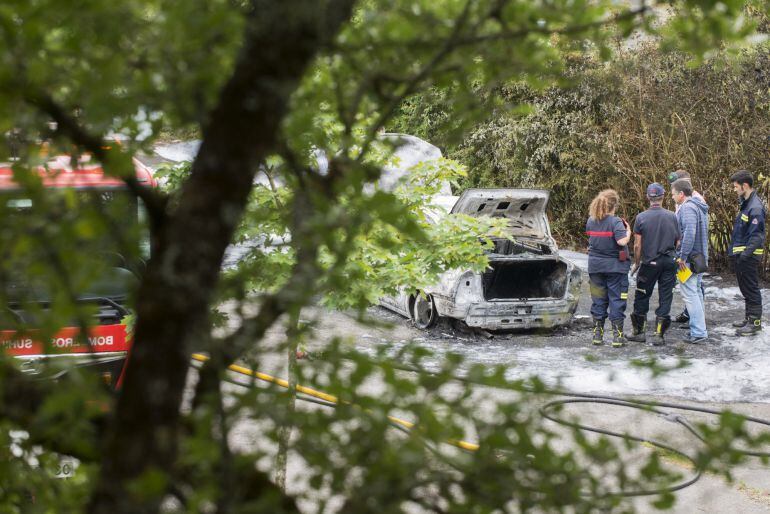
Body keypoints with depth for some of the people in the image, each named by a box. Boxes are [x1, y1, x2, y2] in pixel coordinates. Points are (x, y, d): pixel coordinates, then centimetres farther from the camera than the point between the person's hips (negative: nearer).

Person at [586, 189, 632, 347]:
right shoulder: (615, 222, -15)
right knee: (617, 300, 3)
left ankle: (597, 334, 15)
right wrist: (628, 231, -7)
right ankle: (617, 335, 4)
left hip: (595, 266, 5)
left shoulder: (590, 221, 3)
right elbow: (622, 241, -25)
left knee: (598, 300, 12)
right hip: (615, 266, -5)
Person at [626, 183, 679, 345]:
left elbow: (637, 245, -6)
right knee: (665, 298, 6)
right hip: (669, 262, 1)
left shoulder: (641, 218, -8)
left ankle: (639, 332, 18)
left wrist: (636, 263, 6)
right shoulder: (672, 216, -3)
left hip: (649, 263, -1)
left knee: (641, 297, 12)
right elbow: (678, 241, 3)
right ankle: (658, 335, 5)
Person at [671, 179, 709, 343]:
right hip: (700, 258, 10)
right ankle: (700, 328, 24)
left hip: (688, 260, -10)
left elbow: (689, 233, -28)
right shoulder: (700, 207, 16)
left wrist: (682, 257, -23)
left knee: (691, 295, -7)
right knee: (697, 293, 17)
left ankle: (698, 333, -8)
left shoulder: (687, 208, -17)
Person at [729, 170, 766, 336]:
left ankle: (755, 322, 4)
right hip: (741, 255, 10)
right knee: (745, 288, 17)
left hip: (748, 256, -10)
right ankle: (749, 318, 28)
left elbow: (757, 235, -22)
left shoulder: (755, 208, -19)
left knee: (751, 289, -3)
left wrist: (745, 254, -26)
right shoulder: (745, 204, 12)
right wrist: (735, 251, 17)